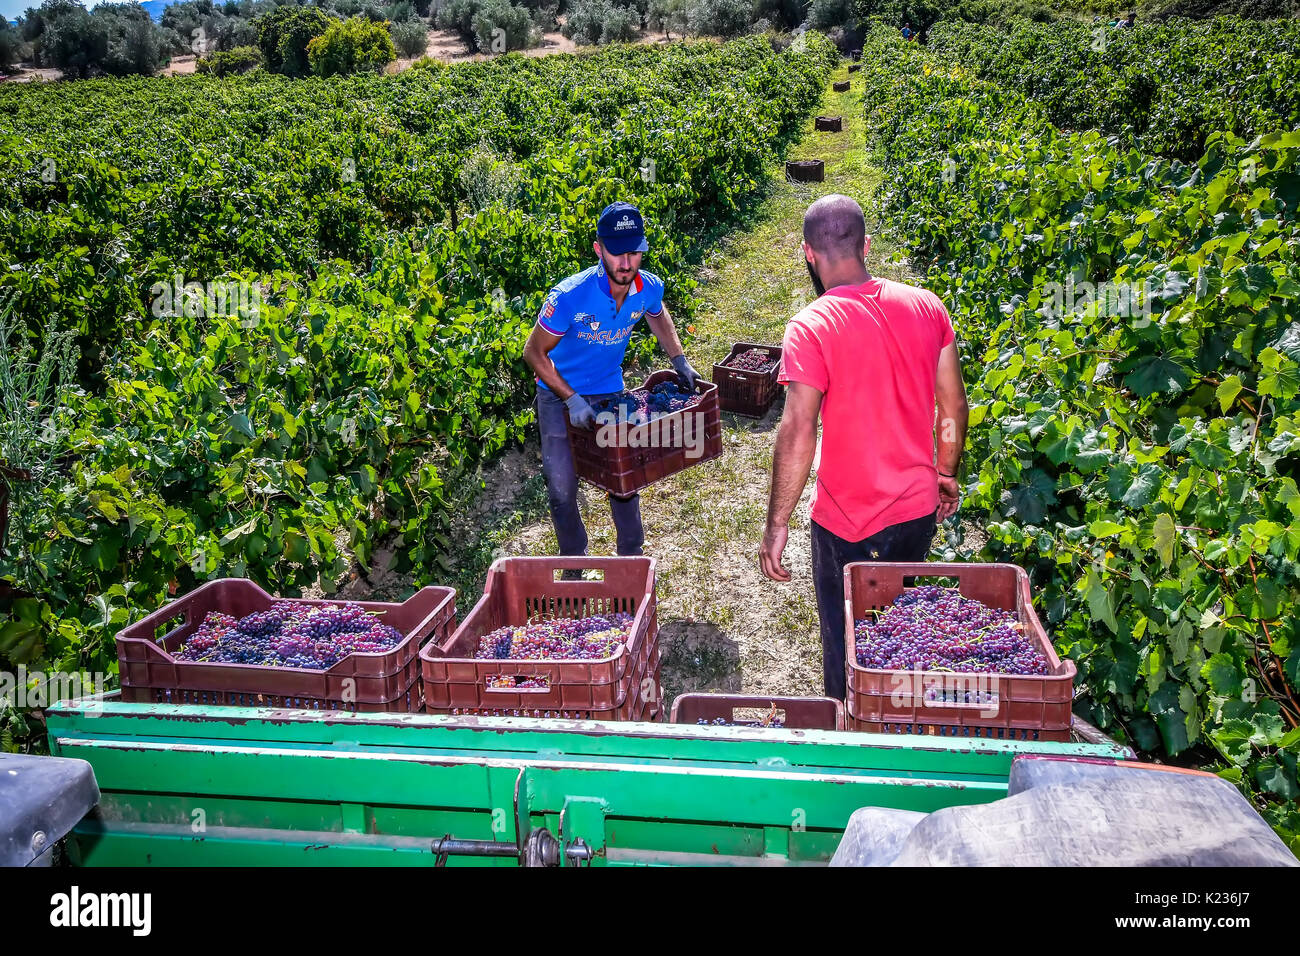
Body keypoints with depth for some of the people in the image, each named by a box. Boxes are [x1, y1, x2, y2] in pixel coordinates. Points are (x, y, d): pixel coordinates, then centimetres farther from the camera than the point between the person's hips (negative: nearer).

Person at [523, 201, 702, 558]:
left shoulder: (650, 288, -17)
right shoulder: (569, 296, -32)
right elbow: (534, 353, -20)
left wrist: (679, 361, 6)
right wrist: (572, 399, -26)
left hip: (611, 392, 3)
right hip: (560, 396, -3)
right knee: (562, 490, 3)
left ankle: (632, 556, 34)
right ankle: (574, 560, 27)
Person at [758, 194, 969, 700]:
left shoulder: (812, 327, -19)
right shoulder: (926, 306, -2)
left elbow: (797, 433, -23)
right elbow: (953, 404, 5)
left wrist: (776, 525, -14)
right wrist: (948, 475, 20)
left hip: (850, 525, -6)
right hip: (920, 509, 6)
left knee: (848, 648, 14)